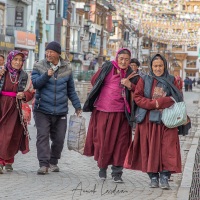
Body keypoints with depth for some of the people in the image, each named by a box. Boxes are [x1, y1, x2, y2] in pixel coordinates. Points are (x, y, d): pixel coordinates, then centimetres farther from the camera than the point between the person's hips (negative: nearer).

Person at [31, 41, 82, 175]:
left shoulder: (66, 69, 7)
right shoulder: (39, 66, 2)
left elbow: (71, 90, 15)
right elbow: (35, 83, -10)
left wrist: (77, 105, 13)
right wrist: (46, 75, -25)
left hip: (61, 111, 2)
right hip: (42, 110, -2)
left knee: (59, 138, 5)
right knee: (43, 136, -11)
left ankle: (53, 162, 21)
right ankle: (44, 164, -14)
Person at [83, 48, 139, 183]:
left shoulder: (132, 74, 4)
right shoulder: (108, 67, 3)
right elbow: (94, 81, 11)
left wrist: (130, 86, -17)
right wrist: (106, 93, 9)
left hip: (120, 113, 0)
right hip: (102, 111, 0)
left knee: (119, 142, -2)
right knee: (101, 139, 5)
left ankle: (117, 172, 7)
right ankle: (102, 167, 24)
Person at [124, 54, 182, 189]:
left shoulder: (172, 81, 9)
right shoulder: (144, 80, 10)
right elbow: (137, 97, 1)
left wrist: (159, 102, -12)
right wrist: (153, 104, -12)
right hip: (148, 121, 1)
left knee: (168, 147, -10)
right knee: (150, 148, -1)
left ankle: (164, 177, -9)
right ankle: (153, 177, 5)